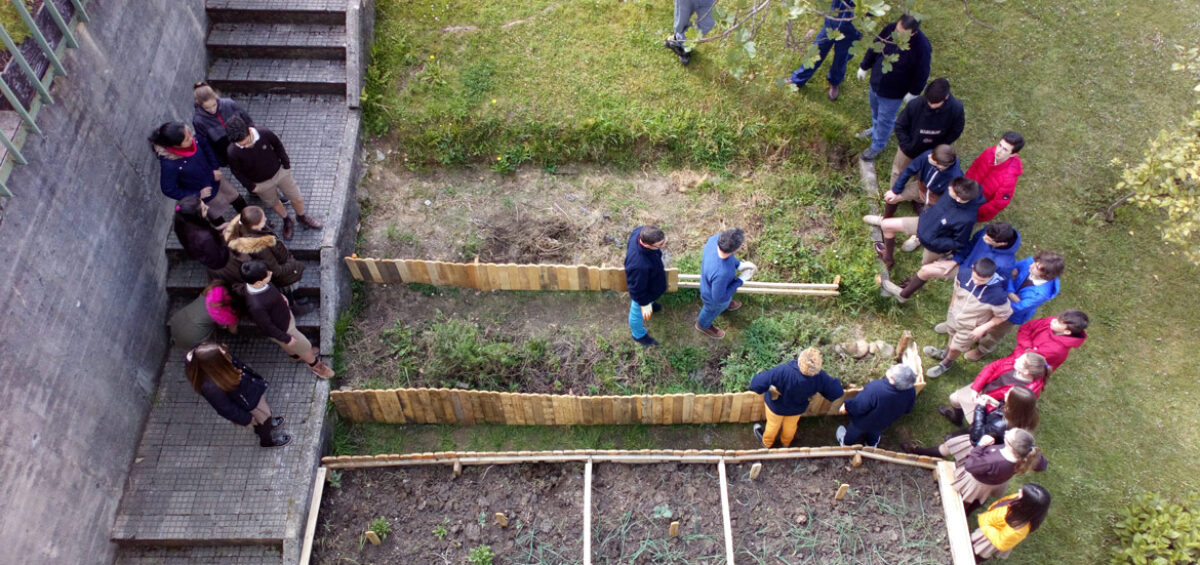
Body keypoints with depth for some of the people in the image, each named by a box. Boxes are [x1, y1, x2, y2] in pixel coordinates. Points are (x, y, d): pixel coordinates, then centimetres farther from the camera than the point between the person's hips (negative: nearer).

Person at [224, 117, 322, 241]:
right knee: (273, 203, 24)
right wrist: (250, 186, -6)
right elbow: (236, 171, -12)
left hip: (279, 172, 1)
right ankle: (287, 221, 53)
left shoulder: (264, 134, -31)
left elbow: (278, 146, -8)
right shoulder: (233, 152, -32)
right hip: (261, 183, -1)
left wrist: (286, 164, -2)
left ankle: (302, 217, 46)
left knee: (297, 198, 15)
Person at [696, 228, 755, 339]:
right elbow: (719, 298, -30)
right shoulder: (721, 273, -50)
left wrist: (739, 265, -12)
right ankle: (703, 325, 63)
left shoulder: (716, 238, -33)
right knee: (712, 311, 31)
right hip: (714, 298, -5)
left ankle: (726, 304, 74)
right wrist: (740, 280, -24)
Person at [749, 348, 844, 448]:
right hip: (797, 409, 3)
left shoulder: (783, 371, -47)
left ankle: (767, 442, 60)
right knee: (790, 425, 35)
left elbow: (756, 384, -45)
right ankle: (786, 443, 65)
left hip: (777, 406, -3)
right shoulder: (820, 377, -36)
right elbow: (836, 392, -21)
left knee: (773, 424, 30)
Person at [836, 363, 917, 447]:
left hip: (863, 422, -4)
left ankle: (847, 442, 59)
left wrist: (846, 407, -11)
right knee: (874, 433, 38)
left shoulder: (875, 389, -47)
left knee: (854, 431, 31)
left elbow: (857, 406, -32)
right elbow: (907, 410, -6)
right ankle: (872, 443, 67)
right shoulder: (911, 392, -29)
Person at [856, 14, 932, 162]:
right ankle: (875, 129, 63)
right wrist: (864, 67, 7)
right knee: (875, 108, 31)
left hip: (894, 92, -5)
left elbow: (922, 74, -18)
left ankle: (877, 146, 41)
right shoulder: (889, 29, -22)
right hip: (876, 82, 5)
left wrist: (913, 93, -9)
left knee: (885, 119, 16)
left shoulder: (922, 47, -34)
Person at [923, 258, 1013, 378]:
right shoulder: (964, 274, -29)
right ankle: (945, 353, 66)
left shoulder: (998, 295, -41)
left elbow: (1003, 315, -21)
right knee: (952, 336, 33)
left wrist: (983, 328, -19)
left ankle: (946, 363, 54)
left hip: (970, 328, -4)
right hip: (954, 315, 4)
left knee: (955, 348, 20)